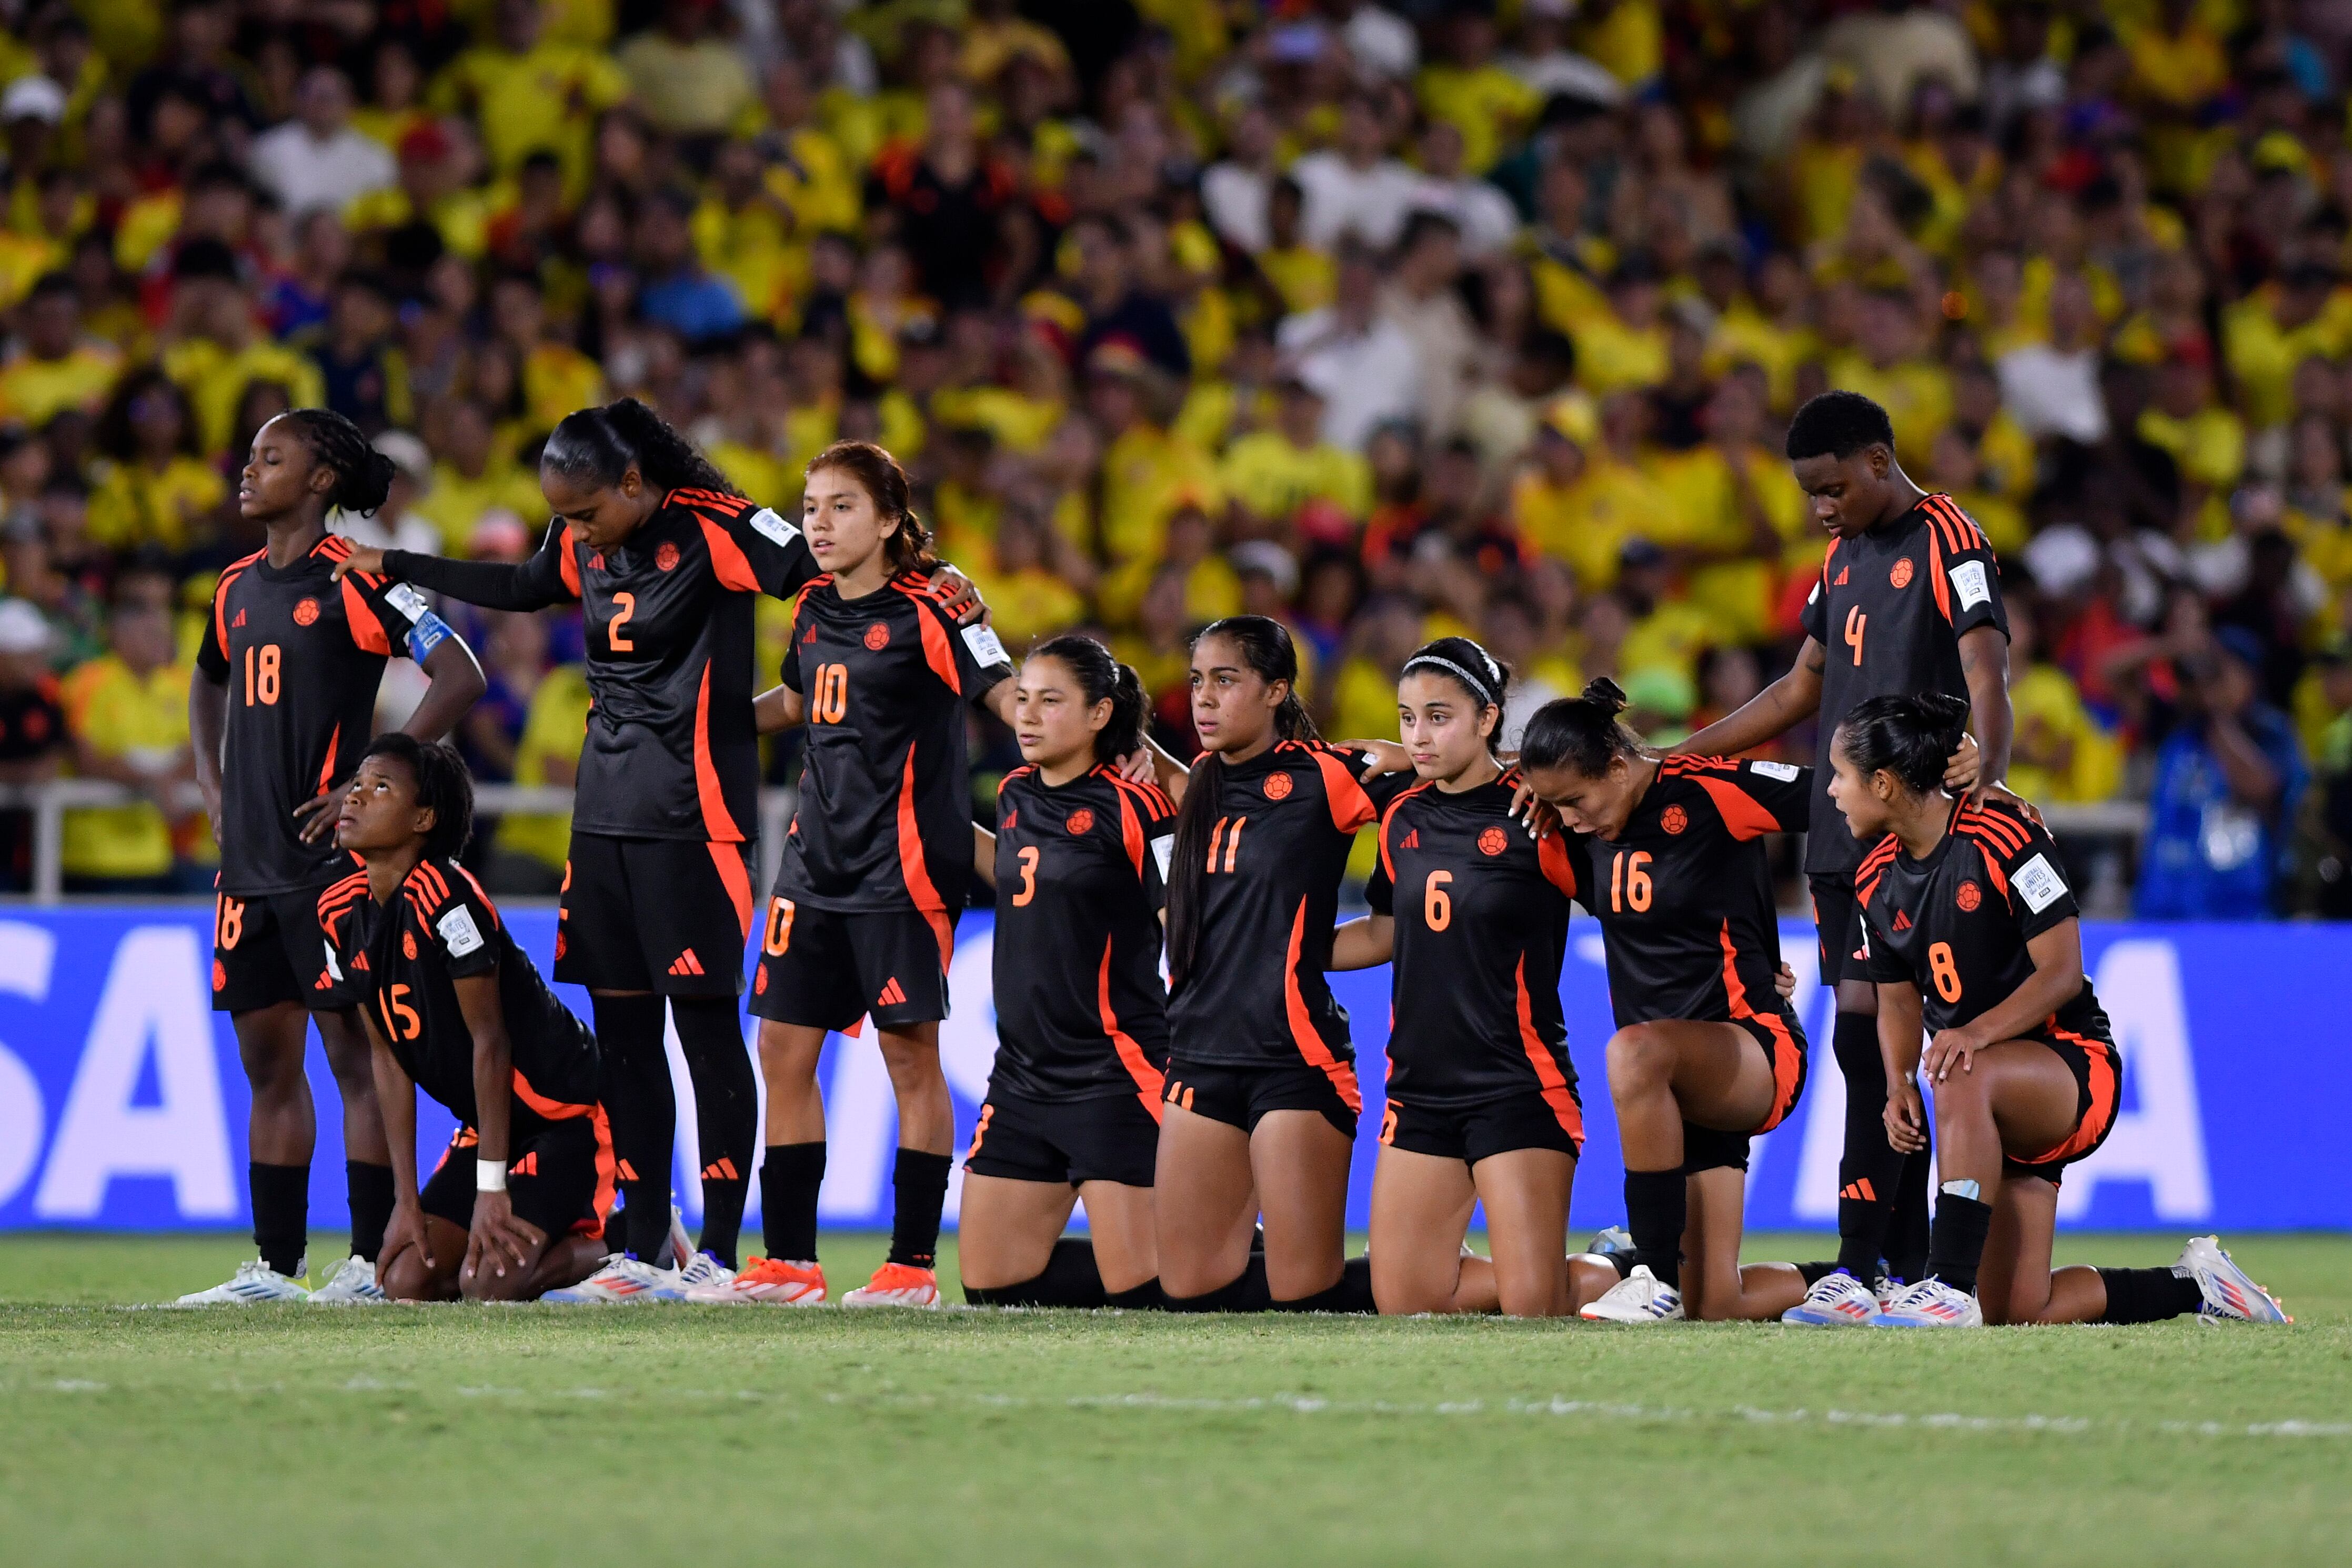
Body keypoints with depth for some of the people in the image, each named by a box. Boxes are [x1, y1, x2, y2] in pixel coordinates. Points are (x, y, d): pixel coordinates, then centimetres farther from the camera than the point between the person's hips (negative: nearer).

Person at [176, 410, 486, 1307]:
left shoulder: (356, 581, -8)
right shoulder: (238, 587, 14)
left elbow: (459, 676, -14)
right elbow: (209, 684, 33)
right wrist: (212, 787, 18)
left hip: (333, 856, -8)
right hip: (250, 859, 8)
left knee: (354, 1053, -5)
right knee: (268, 1062, 9)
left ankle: (373, 1260, -3)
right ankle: (276, 1265, 14)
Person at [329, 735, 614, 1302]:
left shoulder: (444, 898, -25)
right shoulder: (341, 913, -1)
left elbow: (489, 1042, -22)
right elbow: (388, 1055, 3)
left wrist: (491, 1189, -20)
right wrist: (407, 1200, -1)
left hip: (566, 1115, -8)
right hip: (485, 1122, 8)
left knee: (488, 1285, -20)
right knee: (406, 1283, -3)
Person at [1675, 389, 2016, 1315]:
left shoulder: (1948, 546, -8)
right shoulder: (1844, 555, 17)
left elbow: (1986, 674, -21)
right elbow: (1803, 690, 25)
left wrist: (1986, 770, -40)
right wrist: (1672, 758, 23)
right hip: (1838, 831, 8)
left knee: (1866, 1036, -14)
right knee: (1879, 1052, 7)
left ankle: (1860, 1267, -15)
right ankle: (1910, 1266, 11)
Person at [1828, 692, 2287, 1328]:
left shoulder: (2002, 837, -16)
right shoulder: (1877, 881, 6)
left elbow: (2061, 971, -18)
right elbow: (1899, 997, 13)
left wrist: (1978, 1033, -33)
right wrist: (1900, 1085, -8)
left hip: (2073, 1067, -7)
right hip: (1995, 1110, 7)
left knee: (1966, 1080, -42)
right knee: (2014, 1313, -5)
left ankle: (1950, 1287, -44)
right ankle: (2196, 1286, 19)